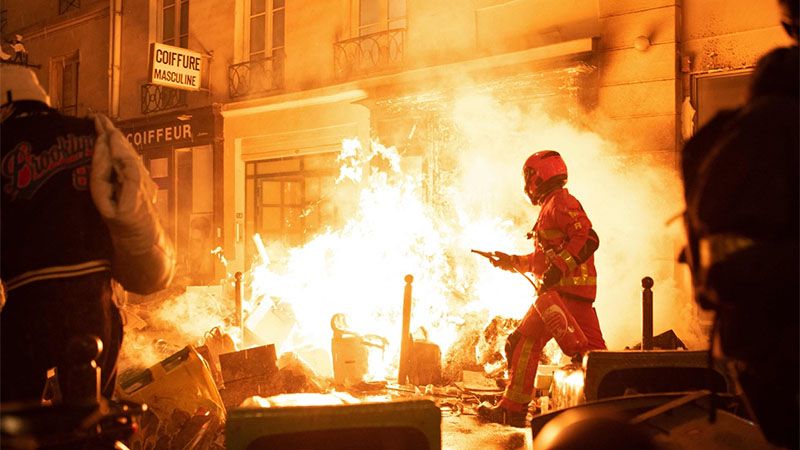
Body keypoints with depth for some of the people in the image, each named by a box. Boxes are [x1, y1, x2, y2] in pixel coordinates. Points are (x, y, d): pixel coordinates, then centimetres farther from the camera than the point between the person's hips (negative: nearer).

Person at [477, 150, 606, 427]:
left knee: (524, 342, -6)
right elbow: (544, 257, 28)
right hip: (579, 291, 10)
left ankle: (513, 409, -2)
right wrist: (513, 261, 21)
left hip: (566, 289, -10)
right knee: (591, 348, 10)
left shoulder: (560, 201, -6)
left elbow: (588, 239, -21)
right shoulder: (553, 206, 25)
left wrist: (558, 268, -29)